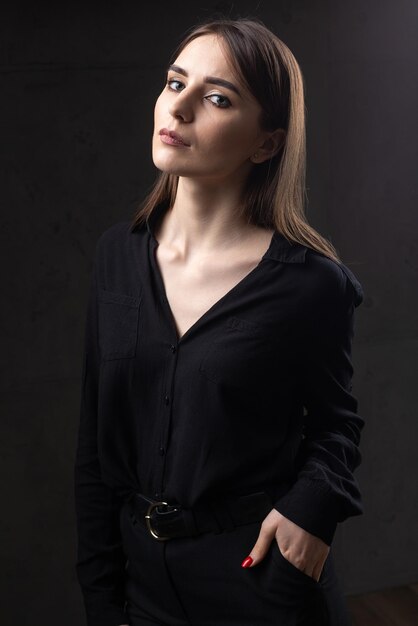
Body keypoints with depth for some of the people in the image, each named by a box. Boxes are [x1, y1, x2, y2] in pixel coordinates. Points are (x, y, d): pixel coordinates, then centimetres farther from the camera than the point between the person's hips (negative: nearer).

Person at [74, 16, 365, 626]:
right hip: (142, 574, 4)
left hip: (262, 576, -3)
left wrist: (312, 504, -18)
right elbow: (97, 439, -1)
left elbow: (336, 420, 1)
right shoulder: (119, 253, -5)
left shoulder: (312, 282, -16)